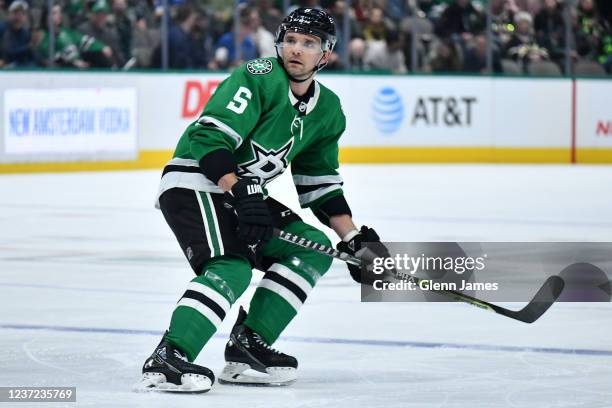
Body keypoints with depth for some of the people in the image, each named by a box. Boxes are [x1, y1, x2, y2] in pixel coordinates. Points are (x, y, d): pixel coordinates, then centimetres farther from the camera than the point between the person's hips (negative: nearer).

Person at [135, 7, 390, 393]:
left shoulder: (328, 111, 9)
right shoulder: (260, 78, -17)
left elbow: (319, 184, 17)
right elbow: (209, 137, -25)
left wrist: (355, 239, 10)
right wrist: (240, 192, -35)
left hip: (245, 192, 9)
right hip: (193, 182, -9)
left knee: (314, 247, 3)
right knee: (232, 267, -29)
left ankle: (248, 346, -2)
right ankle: (166, 361, -37)